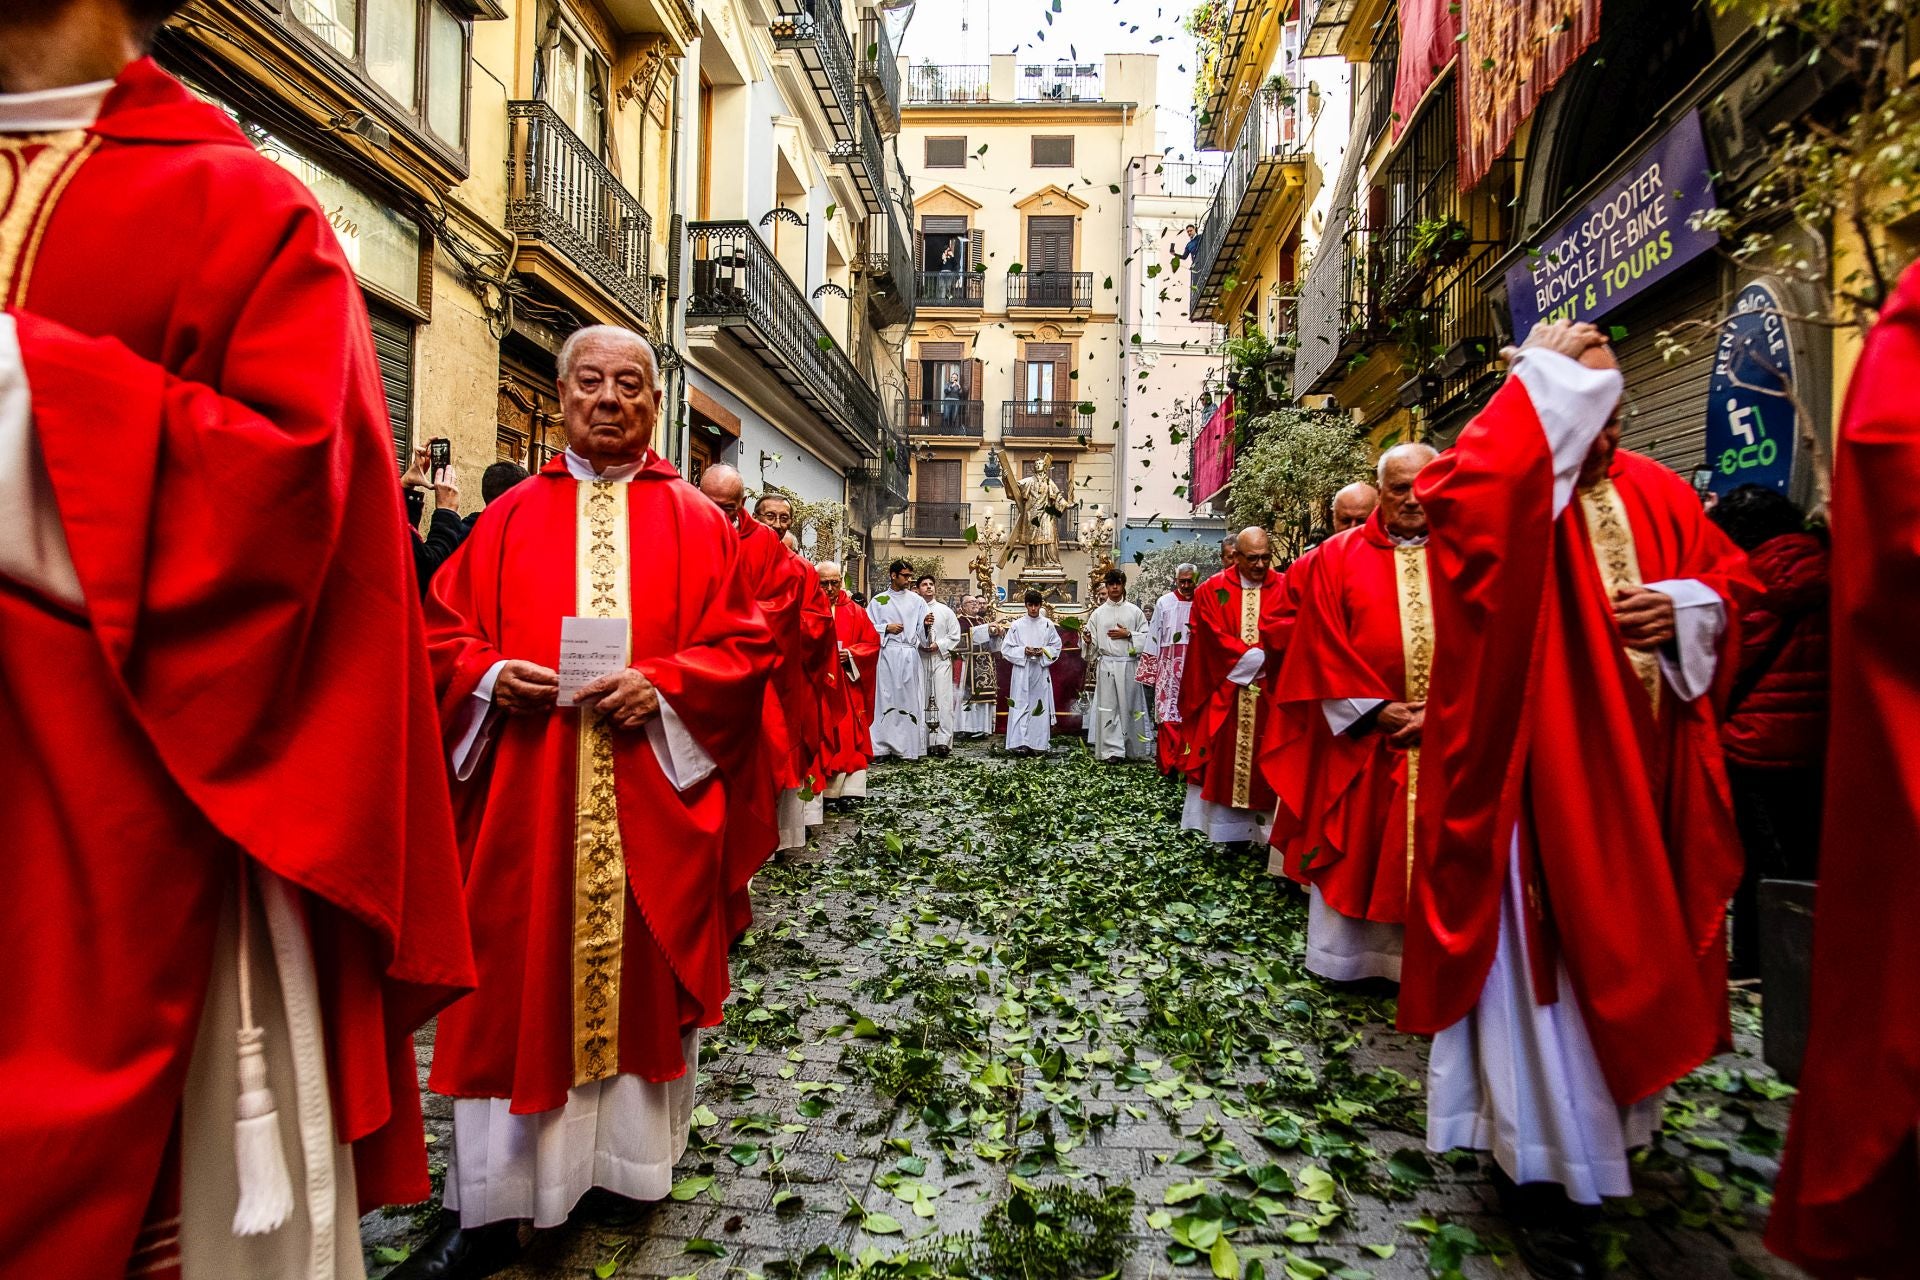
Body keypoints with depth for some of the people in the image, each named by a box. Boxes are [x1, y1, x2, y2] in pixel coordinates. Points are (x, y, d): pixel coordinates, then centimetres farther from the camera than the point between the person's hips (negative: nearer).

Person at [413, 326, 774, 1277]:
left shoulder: (696, 522, 6)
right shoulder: (511, 519, 9)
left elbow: (743, 646, 0)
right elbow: (444, 631, 9)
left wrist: (663, 685, -15)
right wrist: (492, 677, -11)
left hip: (654, 796, 0)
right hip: (528, 798, 1)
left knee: (645, 970, 9)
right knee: (516, 978, 5)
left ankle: (630, 1161, 30)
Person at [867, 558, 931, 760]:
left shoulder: (917, 600, 9)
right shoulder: (879, 600, 7)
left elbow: (922, 631, 5)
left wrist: (926, 624, -16)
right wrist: (886, 628, -9)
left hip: (910, 655, 1)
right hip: (887, 654, -1)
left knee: (910, 700, 1)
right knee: (885, 699, -2)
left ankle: (909, 747, 7)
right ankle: (881, 747, 3)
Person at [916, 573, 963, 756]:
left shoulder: (945, 611, 11)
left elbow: (955, 635, 8)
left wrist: (939, 645, -6)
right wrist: (923, 625, -17)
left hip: (941, 658, 0)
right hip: (919, 658, 0)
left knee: (942, 699, -7)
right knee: (922, 700, 1)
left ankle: (943, 741, -9)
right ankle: (924, 741, 6)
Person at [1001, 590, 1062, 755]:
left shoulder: (1048, 625, 4)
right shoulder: (1017, 625, 1)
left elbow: (1056, 647, 8)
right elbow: (1006, 648, 1)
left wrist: (1044, 652, -10)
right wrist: (1023, 651, -13)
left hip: (1041, 671, 2)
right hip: (1021, 671, -1)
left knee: (1040, 706, 3)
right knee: (1021, 706, -5)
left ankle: (1038, 744, 10)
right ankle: (1019, 743, -5)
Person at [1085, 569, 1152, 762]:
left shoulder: (1134, 611, 6)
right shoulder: (1098, 613, 8)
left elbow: (1146, 637, 4)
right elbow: (1091, 640, 6)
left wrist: (1128, 635, -8)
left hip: (1129, 665, 0)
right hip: (1106, 665, 1)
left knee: (1130, 706, 4)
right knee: (1108, 707, -1)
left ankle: (1134, 748, 14)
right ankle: (1112, 749, 3)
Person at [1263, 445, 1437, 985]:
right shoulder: (1338, 557, 2)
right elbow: (1324, 646, -2)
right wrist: (1374, 710, -9)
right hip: (1362, 732, -1)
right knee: (1355, 847, 7)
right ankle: (1350, 953, 21)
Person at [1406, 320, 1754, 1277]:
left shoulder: (1657, 493, 10)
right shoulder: (1499, 490, -10)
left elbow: (1729, 576, 18)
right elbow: (1455, 502, -34)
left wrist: (1684, 605, -5)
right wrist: (1541, 385, -23)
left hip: (1644, 777, 7)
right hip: (1541, 774, -7)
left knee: (1627, 953, 20)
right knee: (1542, 959, 1)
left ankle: (1610, 1115, 44)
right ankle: (1539, 1168, 18)